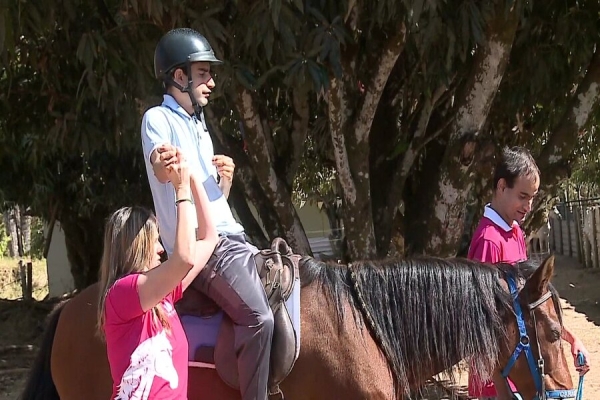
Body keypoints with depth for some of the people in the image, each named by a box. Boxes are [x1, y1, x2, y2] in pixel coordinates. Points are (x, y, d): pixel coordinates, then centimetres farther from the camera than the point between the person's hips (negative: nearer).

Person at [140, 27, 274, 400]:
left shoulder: (199, 127, 22)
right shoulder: (158, 119, -5)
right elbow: (162, 173, -26)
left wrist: (226, 178, -1)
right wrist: (161, 164, -51)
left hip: (230, 239, 10)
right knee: (259, 317, -25)